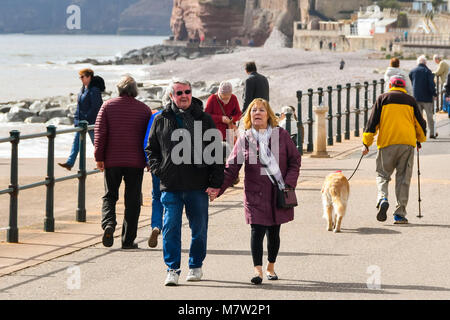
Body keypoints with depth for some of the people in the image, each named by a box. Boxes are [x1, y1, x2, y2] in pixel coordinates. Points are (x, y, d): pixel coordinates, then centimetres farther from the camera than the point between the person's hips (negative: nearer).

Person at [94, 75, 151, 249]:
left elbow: (100, 133, -4)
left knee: (109, 196, 12)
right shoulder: (144, 109, 2)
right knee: (132, 200, 6)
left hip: (112, 160, 0)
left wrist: (99, 157, 0)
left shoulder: (108, 106, 0)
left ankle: (108, 223, -16)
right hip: (136, 162, 0)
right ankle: (128, 240, 7)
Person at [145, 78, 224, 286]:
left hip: (198, 185, 0)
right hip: (170, 185, 0)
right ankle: (172, 269, -2)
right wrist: (157, 169, -1)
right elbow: (151, 148, 17)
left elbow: (217, 152, 5)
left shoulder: (204, 120, 4)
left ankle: (196, 266, 24)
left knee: (199, 228, 8)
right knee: (170, 228, -7)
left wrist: (215, 182, -2)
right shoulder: (161, 120, 7)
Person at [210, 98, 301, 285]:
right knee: (257, 231, -13)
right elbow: (231, 168, 1)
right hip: (256, 194, -1)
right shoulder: (244, 140, 1)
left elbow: (295, 160, 6)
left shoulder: (281, 135, 2)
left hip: (279, 193, 1)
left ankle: (271, 267, 27)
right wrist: (218, 189, -10)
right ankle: (258, 271, -12)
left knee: (274, 232, 10)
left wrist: (289, 184, -5)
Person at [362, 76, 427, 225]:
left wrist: (366, 143, 6)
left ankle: (383, 199, -20)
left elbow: (373, 122, 3)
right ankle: (400, 214, 1)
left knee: (383, 174, 10)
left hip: (387, 143, -1)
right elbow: (420, 123, 17)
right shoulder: (410, 100, 13)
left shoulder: (383, 98, 9)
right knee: (403, 177, 5)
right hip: (407, 143, 1)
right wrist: (420, 140, 33)